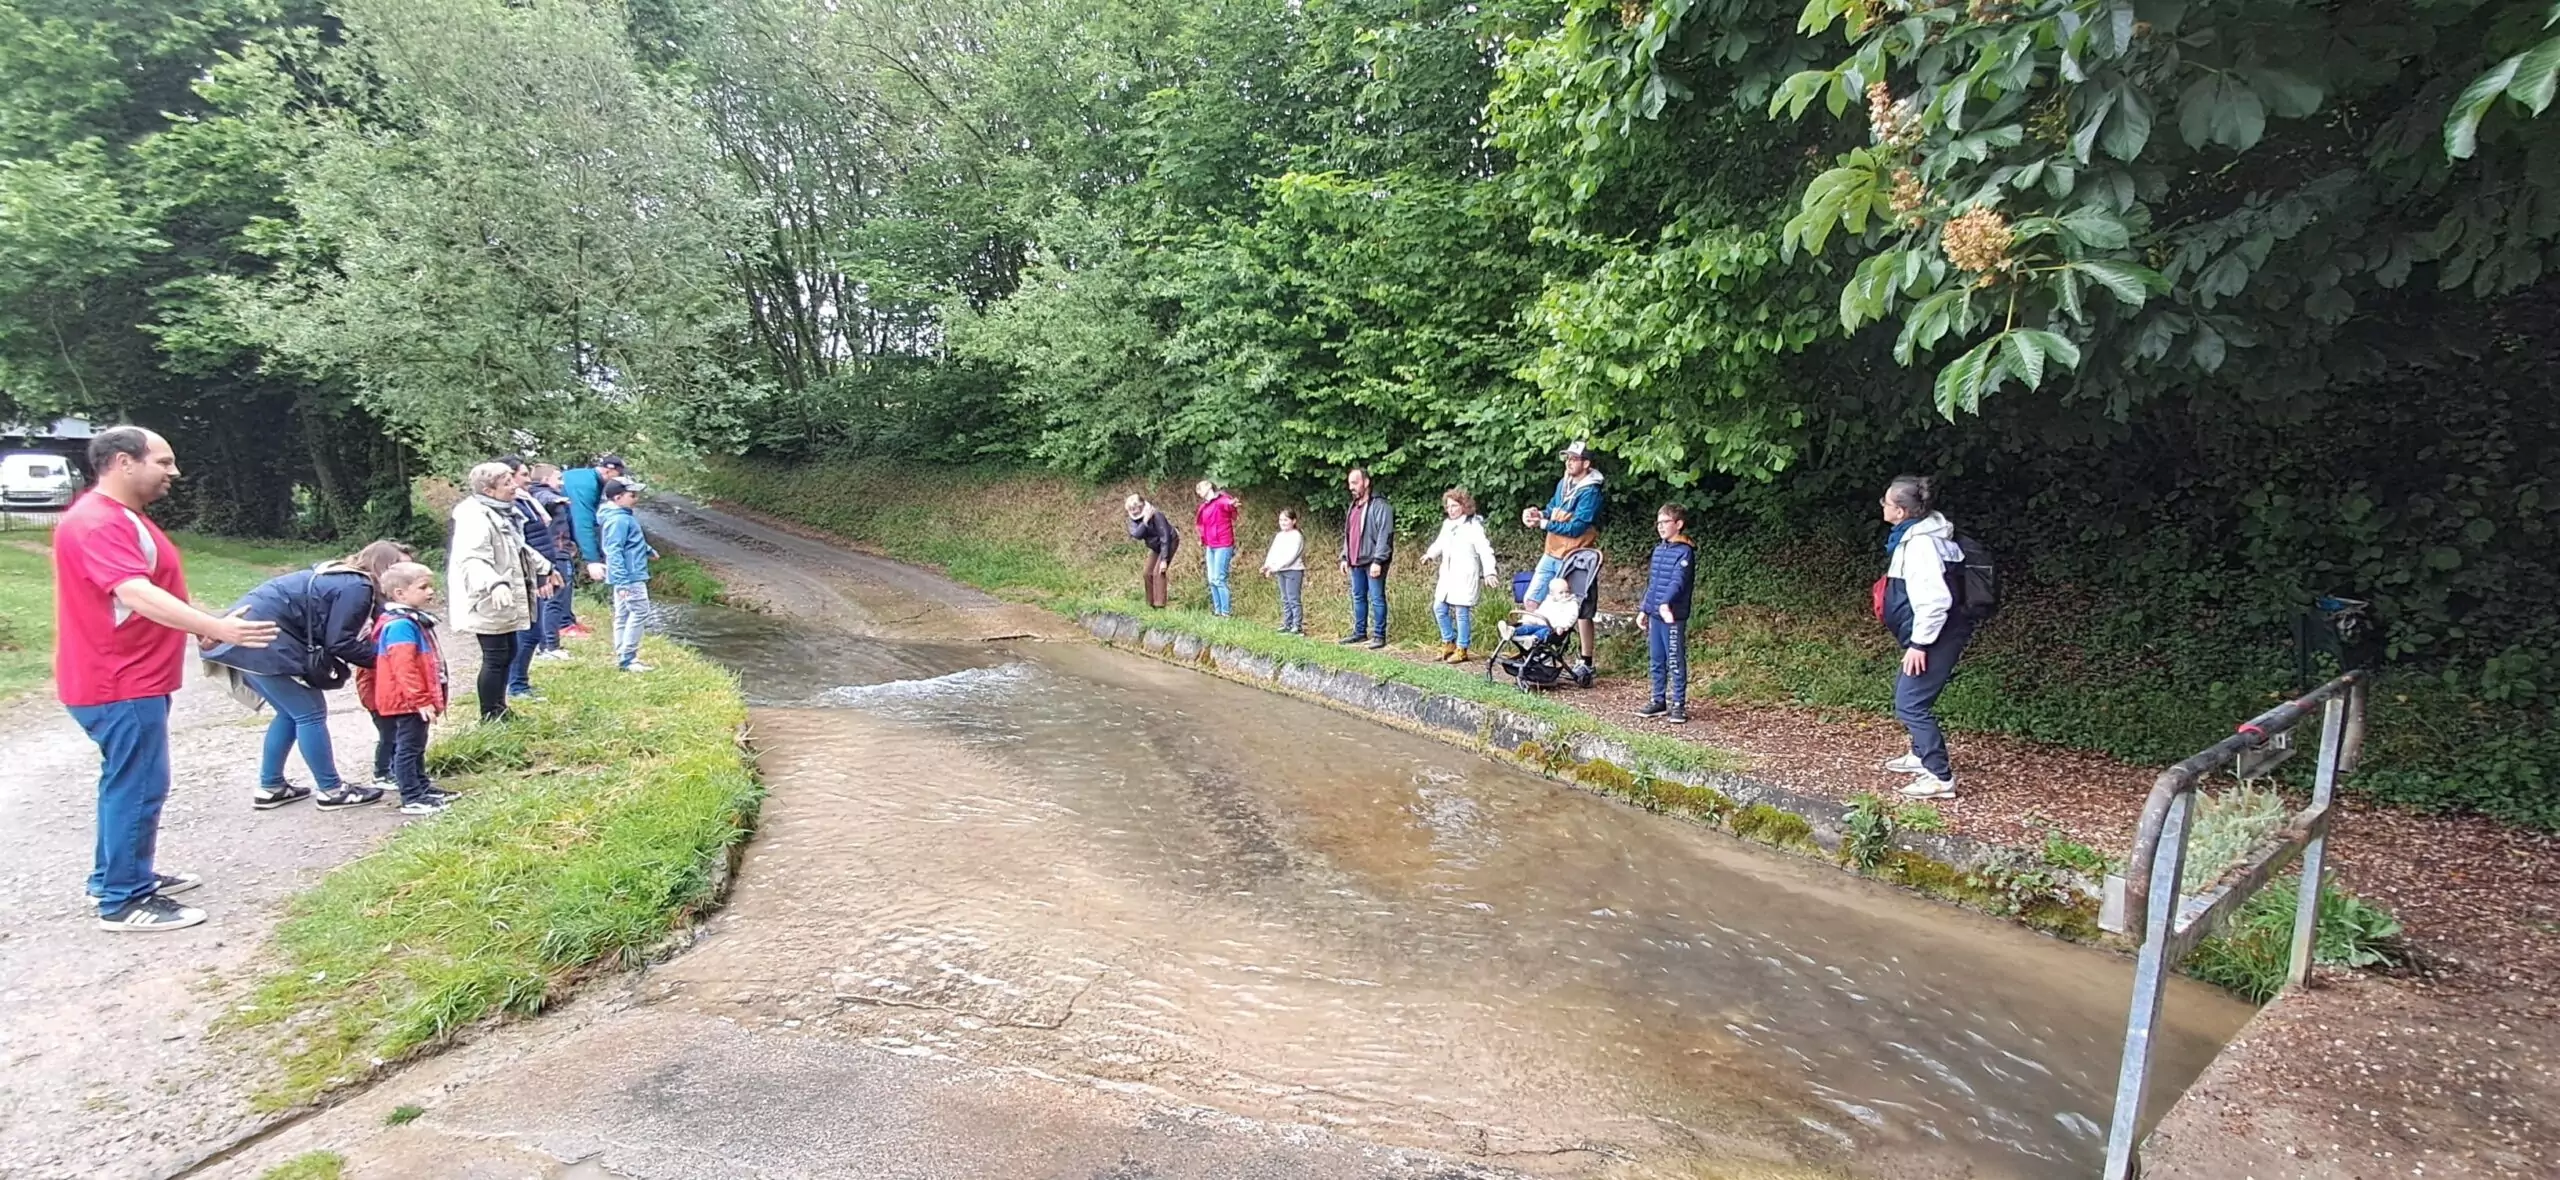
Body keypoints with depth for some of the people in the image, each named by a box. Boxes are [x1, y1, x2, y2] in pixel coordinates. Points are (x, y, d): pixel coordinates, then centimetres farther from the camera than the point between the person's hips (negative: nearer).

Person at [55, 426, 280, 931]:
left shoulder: (120, 516, 14)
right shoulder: (97, 523, -22)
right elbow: (136, 594, -35)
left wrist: (203, 627, 27)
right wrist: (217, 628, -43)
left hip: (134, 678, 11)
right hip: (119, 685, -11)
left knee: (129, 782, 20)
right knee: (138, 786, -5)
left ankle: (116, 875, 32)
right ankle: (124, 901, 3)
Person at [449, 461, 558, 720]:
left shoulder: (501, 513, 13)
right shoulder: (476, 517, -20)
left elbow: (519, 549, 29)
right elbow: (472, 560, -33)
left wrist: (544, 567, 38)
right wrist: (495, 584, -48)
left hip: (504, 603, 10)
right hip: (489, 603, -10)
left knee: (507, 653, 16)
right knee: (495, 658, -5)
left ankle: (499, 709, 28)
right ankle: (489, 716, 5)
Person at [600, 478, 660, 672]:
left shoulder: (624, 515, 12)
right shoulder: (618, 520, -19)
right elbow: (614, 552, -24)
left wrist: (648, 550, 45)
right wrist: (622, 581, -28)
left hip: (629, 575, 11)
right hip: (629, 576, -11)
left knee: (623, 615, 13)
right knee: (639, 612, -9)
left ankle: (623, 657, 19)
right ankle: (627, 659, -7)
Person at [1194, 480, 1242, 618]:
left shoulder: (1222, 500, -9)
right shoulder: (1204, 506, 15)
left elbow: (1228, 504, -31)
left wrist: (1233, 504, -52)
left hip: (1222, 546, -8)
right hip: (1210, 547, 8)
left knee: (1219, 579, -9)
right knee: (1212, 580, 10)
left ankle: (1226, 612, -4)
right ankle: (1217, 611, 17)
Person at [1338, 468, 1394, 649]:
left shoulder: (1379, 505, -11)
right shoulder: (1353, 506, 16)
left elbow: (1385, 535, -17)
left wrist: (1378, 560, -22)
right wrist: (1345, 557, 16)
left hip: (1372, 561, -8)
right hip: (1356, 562, 8)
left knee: (1377, 598, -3)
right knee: (1358, 597, 13)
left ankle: (1379, 635, 2)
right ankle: (1360, 632, 22)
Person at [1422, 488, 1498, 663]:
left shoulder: (1473, 525, -10)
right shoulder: (1447, 524, 12)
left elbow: (1484, 550, -16)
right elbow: (1440, 543, 21)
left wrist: (1489, 572, -25)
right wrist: (1430, 554, 1)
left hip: (1465, 576, -8)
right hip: (1447, 575, 8)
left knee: (1462, 612, -5)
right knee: (1439, 608, 8)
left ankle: (1462, 649, 5)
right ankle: (1448, 643, 23)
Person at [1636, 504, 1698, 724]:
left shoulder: (1685, 552, -9)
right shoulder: (1658, 551, 15)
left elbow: (1678, 580, -23)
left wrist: (1666, 602, -37)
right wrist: (1644, 609, 18)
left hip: (1673, 617, -7)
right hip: (1655, 615, 7)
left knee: (1675, 662, -1)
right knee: (1657, 661, 13)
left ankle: (1678, 704, 5)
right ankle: (1658, 701, 21)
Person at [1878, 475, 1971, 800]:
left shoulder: (1921, 542, -22)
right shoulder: (1913, 535, 9)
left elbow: (1935, 599, -27)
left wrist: (1919, 643, -22)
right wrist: (1918, 639, 23)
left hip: (1939, 634, -11)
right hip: (1930, 634, 11)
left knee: (1911, 703, -10)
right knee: (1907, 691, 24)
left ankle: (1940, 778, -6)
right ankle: (1922, 755, 40)